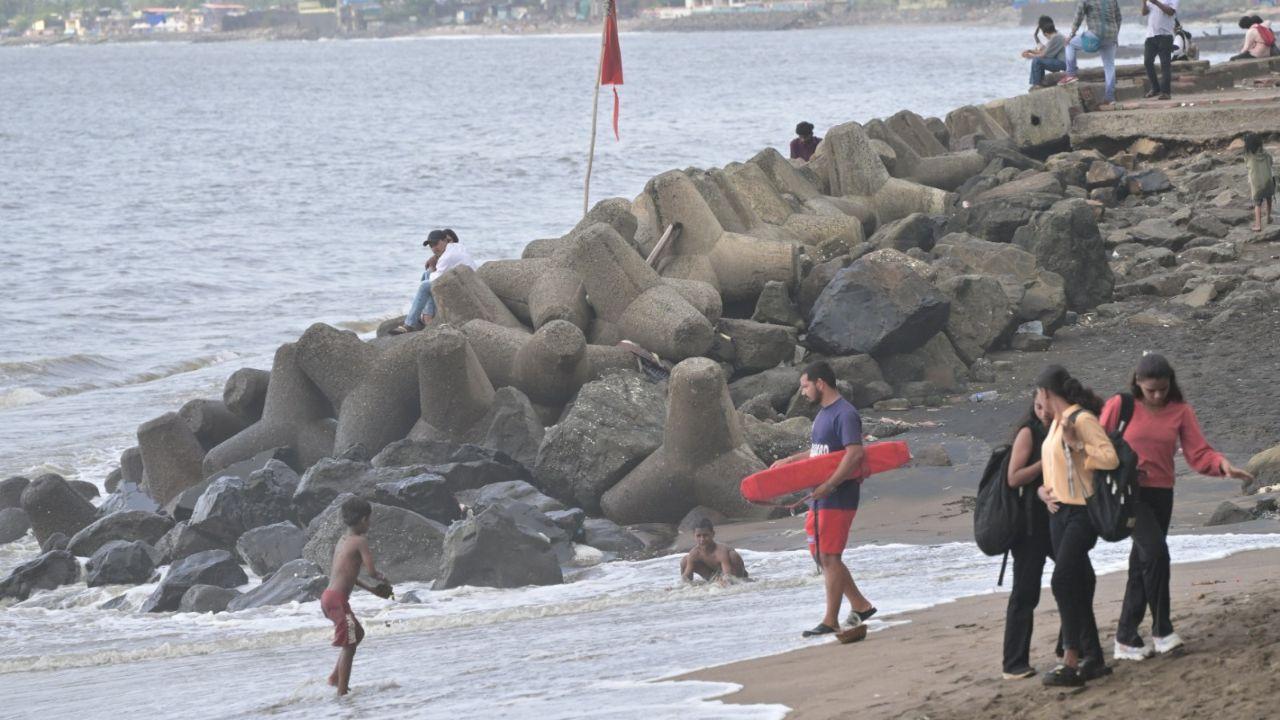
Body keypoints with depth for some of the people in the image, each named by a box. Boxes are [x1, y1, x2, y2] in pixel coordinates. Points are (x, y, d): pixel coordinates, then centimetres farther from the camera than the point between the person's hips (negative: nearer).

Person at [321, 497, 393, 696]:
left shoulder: (342, 541, 15)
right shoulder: (360, 541, -11)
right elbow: (371, 571, -18)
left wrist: (371, 589, 27)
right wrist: (382, 579, 5)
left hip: (328, 596, 9)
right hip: (338, 599, -9)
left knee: (358, 633, 25)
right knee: (348, 646, -2)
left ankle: (335, 677, 25)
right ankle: (342, 691, -3)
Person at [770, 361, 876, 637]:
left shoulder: (845, 414, -15)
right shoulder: (823, 413, 16)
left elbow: (854, 454, -25)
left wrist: (829, 485, -29)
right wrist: (790, 461, 25)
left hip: (839, 498, -10)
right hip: (820, 497, 10)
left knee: (829, 557, -7)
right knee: (821, 555, 12)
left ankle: (830, 621, -2)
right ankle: (860, 606, 22)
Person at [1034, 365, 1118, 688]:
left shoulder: (1082, 419, -14)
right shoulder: (1056, 422, 12)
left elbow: (1111, 458, -20)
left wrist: (1076, 444, -25)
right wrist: (1044, 488, 3)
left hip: (1082, 512, -9)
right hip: (1059, 511, 9)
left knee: (1063, 582, -15)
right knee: (1077, 586, 9)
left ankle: (1071, 662, -14)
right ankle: (1092, 657, 14)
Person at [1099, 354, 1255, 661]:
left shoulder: (1180, 412, 4)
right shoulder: (1120, 407, -4)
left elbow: (1199, 453, -3)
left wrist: (1222, 464, -22)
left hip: (1161, 495, 4)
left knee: (1142, 564, 6)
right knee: (1155, 551, -22)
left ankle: (1126, 640, 13)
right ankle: (1162, 630, -15)